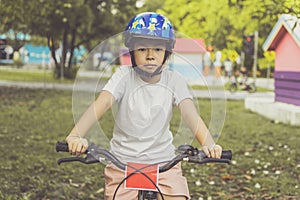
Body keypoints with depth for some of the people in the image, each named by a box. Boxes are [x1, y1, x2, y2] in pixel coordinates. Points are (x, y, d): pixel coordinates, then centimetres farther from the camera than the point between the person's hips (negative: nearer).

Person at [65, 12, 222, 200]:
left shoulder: (173, 80, -5)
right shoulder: (124, 76, -9)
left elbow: (190, 113, -19)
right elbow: (101, 103, -23)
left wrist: (208, 144, -38)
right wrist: (75, 135, -40)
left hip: (163, 161, 1)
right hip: (123, 161, 0)